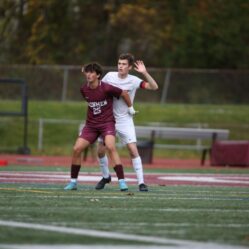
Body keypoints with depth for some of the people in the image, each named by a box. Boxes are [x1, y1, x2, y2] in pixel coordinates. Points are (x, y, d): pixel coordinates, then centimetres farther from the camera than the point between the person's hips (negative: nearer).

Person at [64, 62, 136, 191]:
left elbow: (124, 93, -1)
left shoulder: (106, 88, -16)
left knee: (111, 147, -27)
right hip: (91, 124, 5)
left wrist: (130, 108, 11)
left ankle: (122, 181, -23)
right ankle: (73, 182, 7)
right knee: (76, 149, -8)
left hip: (107, 123, -5)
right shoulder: (84, 89, 0)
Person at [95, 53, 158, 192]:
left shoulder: (133, 81, -10)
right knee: (101, 151, 4)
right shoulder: (109, 76, -2)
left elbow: (154, 87, -18)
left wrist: (145, 73, -28)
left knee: (133, 150, -14)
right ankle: (106, 177, 29)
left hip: (125, 121, -3)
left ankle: (141, 182, -9)